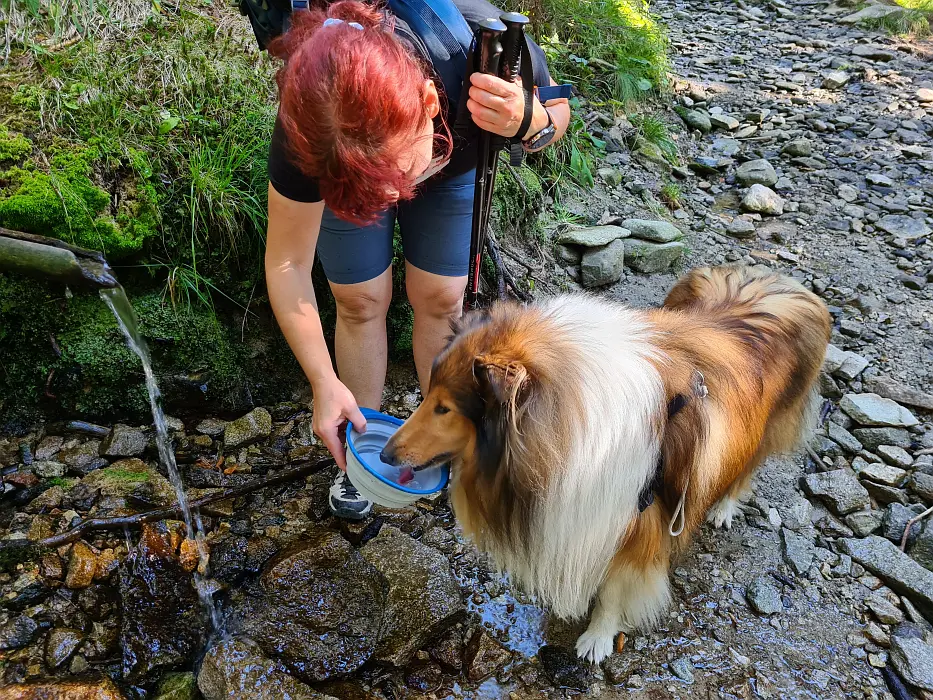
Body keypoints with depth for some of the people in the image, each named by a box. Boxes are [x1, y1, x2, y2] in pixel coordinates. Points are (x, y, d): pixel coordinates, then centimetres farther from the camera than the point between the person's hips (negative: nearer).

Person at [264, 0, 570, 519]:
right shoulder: (305, 134, -41)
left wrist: (531, 123, -44)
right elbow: (287, 265, -27)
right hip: (341, 166, -1)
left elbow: (558, 109, -20)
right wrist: (324, 382, -28)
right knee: (360, 303, -1)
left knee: (440, 299, 1)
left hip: (454, 161, 1)